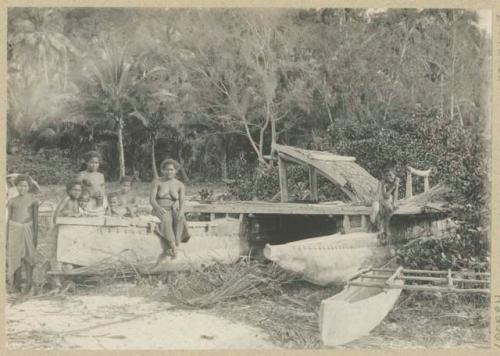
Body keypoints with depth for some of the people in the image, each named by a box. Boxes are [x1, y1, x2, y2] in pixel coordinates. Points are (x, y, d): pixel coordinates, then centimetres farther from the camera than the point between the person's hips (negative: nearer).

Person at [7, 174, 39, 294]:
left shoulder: (33, 199, 2)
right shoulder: (12, 201, 8)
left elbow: (35, 217, 2)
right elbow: (8, 219, 10)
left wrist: (36, 234, -3)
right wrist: (7, 237, 7)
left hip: (27, 229, -2)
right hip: (14, 229, 2)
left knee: (28, 256, -4)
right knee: (16, 257, 4)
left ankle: (29, 284, 1)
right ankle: (17, 285, 13)